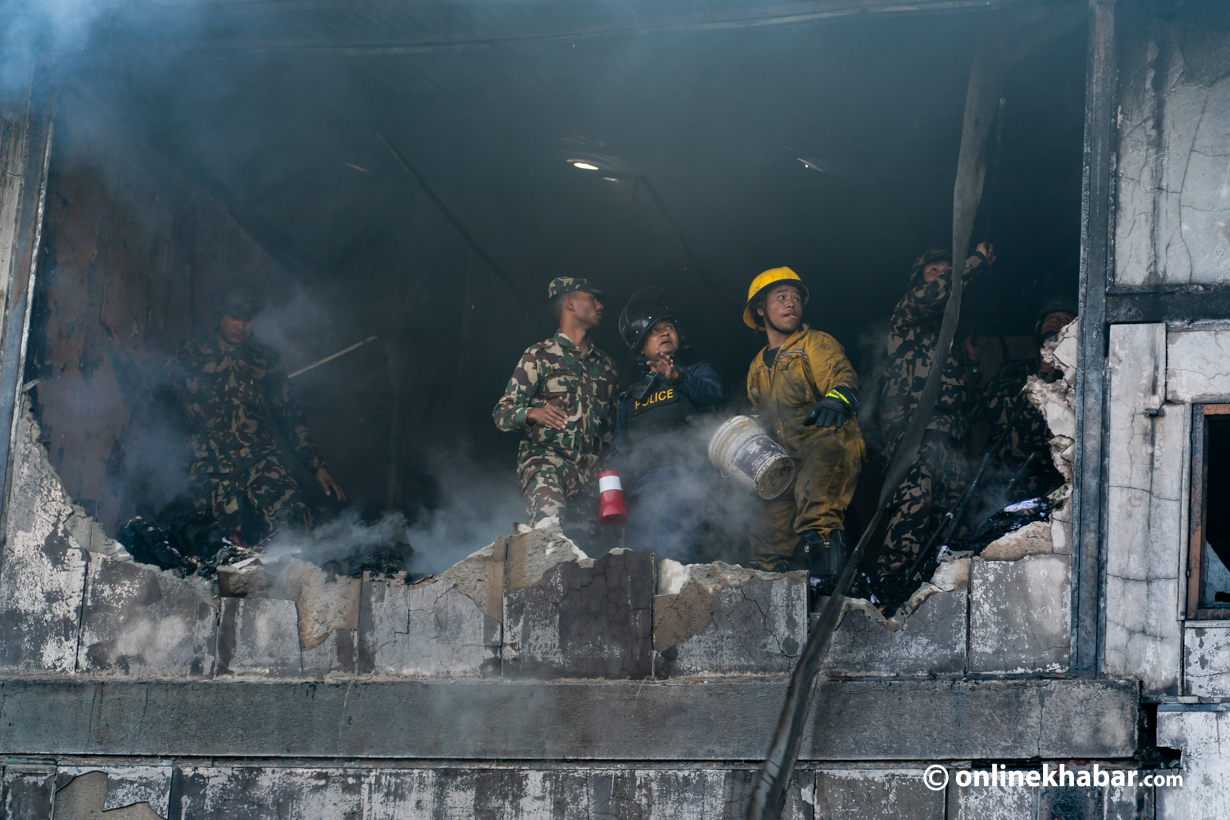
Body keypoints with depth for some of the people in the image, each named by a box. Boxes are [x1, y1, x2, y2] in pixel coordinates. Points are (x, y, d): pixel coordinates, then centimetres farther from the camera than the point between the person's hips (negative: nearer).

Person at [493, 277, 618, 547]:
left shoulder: (605, 364, 22)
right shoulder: (539, 356, 5)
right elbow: (502, 413, 0)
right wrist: (533, 413, -21)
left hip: (589, 474, 6)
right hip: (545, 461, -6)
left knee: (583, 543, -7)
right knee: (551, 521, -33)